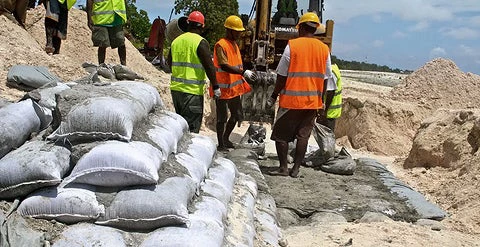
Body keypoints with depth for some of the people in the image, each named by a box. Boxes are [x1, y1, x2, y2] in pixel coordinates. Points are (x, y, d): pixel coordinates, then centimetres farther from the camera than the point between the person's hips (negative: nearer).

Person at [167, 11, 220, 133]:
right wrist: (215, 87, -6)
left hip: (175, 88, 7)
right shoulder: (201, 42, -11)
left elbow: (169, 62, 20)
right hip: (192, 91, -7)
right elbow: (209, 67, -14)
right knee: (191, 127, -1)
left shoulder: (176, 40, 9)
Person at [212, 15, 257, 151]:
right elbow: (224, 66, -26)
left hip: (234, 87, 9)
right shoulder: (221, 45, -15)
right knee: (222, 118, 1)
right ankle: (221, 144, 12)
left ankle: (226, 139, 32)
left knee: (236, 115, 15)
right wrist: (244, 72, -33)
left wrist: (242, 80, 17)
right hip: (223, 87, -9)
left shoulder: (234, 44, 14)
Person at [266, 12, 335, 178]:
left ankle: (283, 168, 8)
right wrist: (320, 99, 17)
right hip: (313, 101, 4)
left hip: (291, 100, -4)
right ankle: (296, 169, 11)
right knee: (303, 136, 9)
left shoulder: (292, 45, -7)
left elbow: (282, 75, -7)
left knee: (281, 134, 8)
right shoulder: (324, 49, 4)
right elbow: (325, 79, 7)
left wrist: (274, 96, 2)